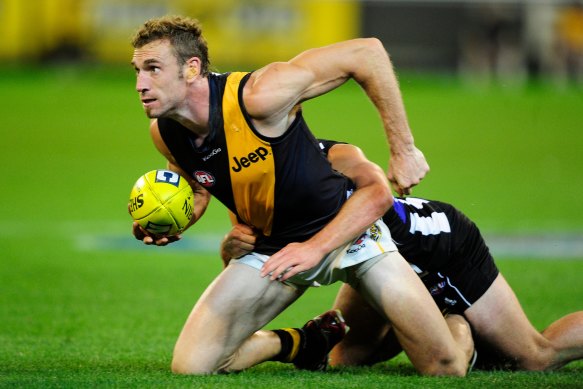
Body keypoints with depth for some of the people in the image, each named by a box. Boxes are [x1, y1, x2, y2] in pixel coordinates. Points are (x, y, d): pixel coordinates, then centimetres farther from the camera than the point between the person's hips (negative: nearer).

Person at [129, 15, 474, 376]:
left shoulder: (257, 97, -30)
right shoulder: (164, 132, -11)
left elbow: (367, 52, -25)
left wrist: (403, 150, -20)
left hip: (347, 230, -5)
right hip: (271, 248, 5)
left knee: (447, 369, -8)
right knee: (189, 367, -10)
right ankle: (300, 342, 16)